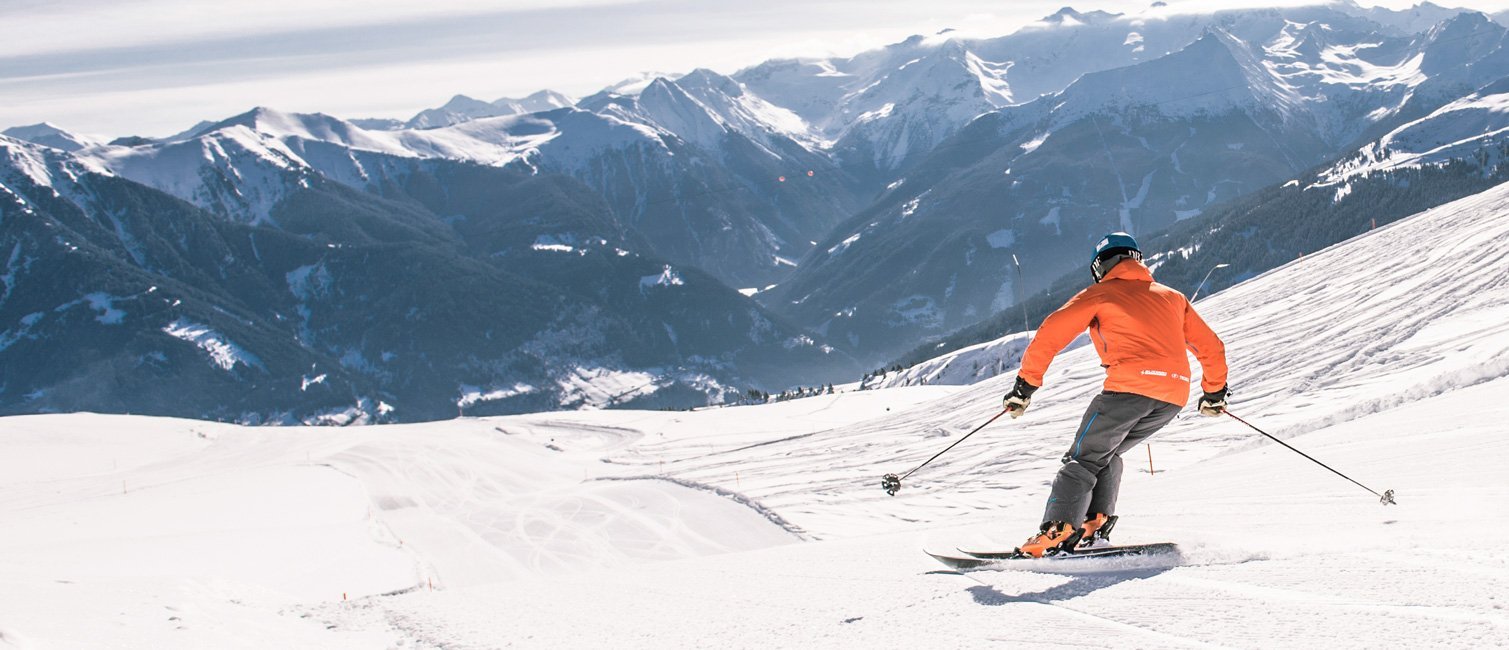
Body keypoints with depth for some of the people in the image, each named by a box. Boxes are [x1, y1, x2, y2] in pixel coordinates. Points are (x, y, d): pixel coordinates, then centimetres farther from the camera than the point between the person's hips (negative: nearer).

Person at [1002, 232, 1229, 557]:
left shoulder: (1100, 293, 15)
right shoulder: (1172, 297, 28)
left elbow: (1052, 332, 4)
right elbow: (1211, 346, 29)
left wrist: (1026, 384, 8)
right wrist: (1215, 391, 42)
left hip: (1130, 385, -5)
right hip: (1175, 396, 5)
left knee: (1084, 457, 2)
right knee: (1107, 453, 22)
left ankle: (1058, 529, -17)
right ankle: (1095, 522, 6)